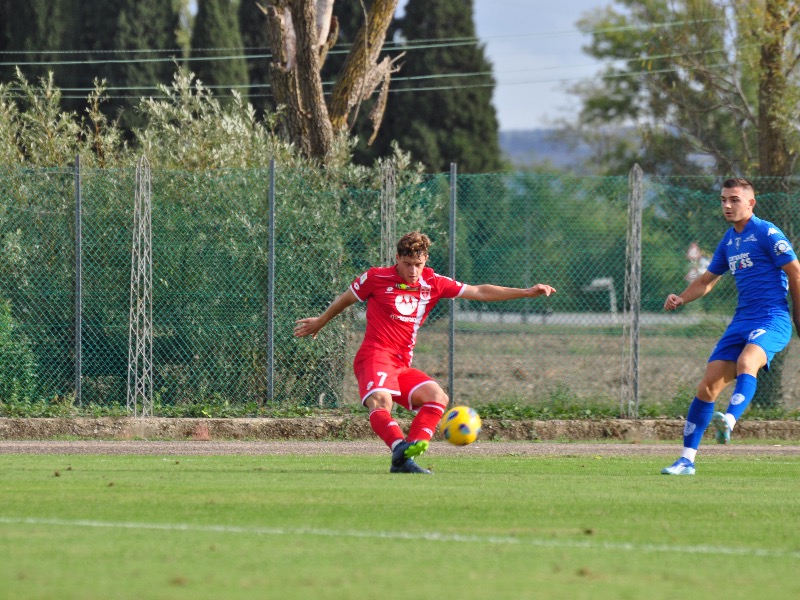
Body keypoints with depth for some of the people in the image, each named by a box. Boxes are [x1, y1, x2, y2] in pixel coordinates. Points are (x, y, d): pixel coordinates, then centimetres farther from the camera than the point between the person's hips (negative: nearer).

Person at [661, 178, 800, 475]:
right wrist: (681, 299, 9)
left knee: (746, 363, -37)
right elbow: (708, 280, 27)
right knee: (708, 386, -1)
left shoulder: (767, 233, -6)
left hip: (772, 319, -7)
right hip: (741, 321, 7)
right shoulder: (729, 240, 16)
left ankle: (729, 422, -57)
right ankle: (687, 459, 3)